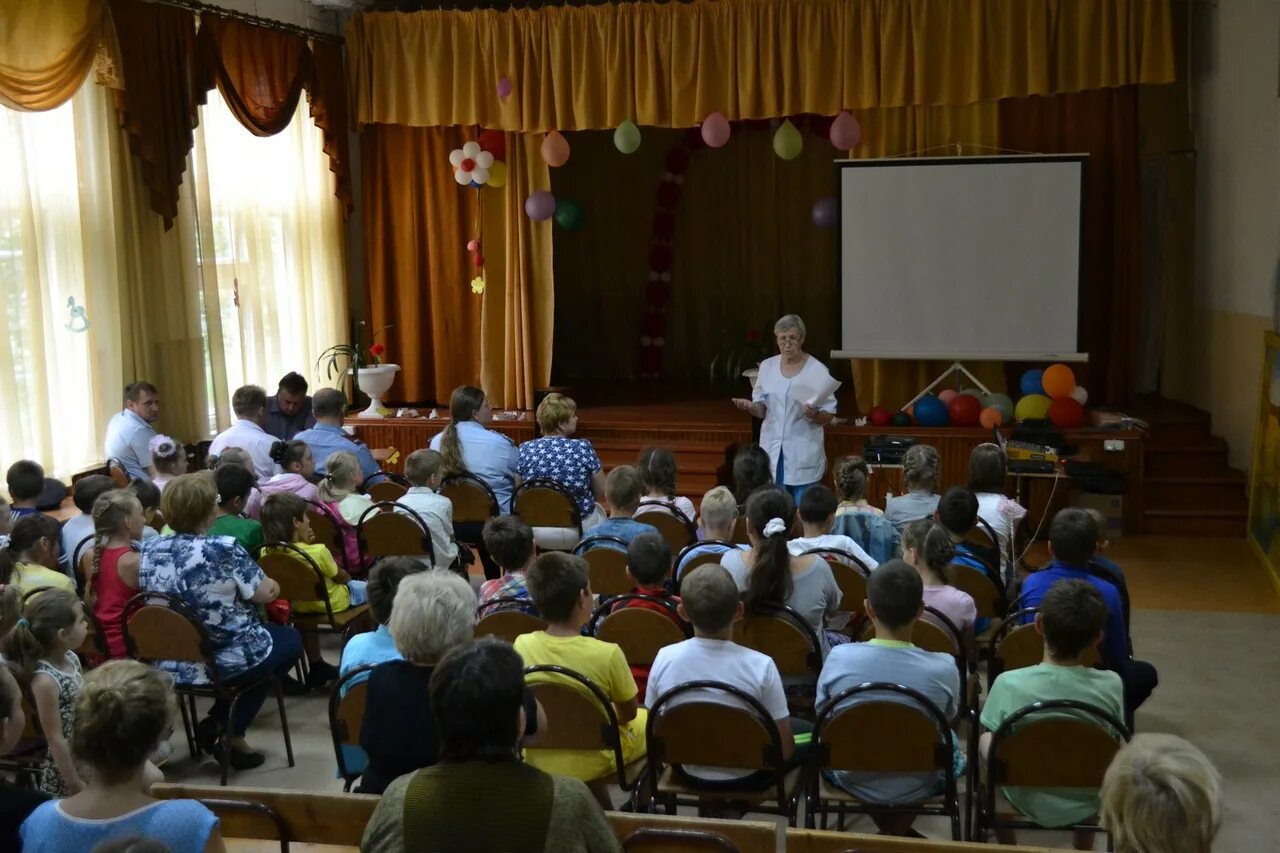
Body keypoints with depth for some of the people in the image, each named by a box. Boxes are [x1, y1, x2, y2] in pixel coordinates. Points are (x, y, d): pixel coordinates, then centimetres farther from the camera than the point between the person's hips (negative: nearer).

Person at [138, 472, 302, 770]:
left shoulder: (149, 549, -3)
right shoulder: (224, 549, -21)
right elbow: (266, 593, -10)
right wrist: (273, 586, 14)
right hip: (221, 663, -7)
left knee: (267, 633, 30)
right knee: (290, 639, 22)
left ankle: (217, 722, 19)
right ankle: (231, 733, 16)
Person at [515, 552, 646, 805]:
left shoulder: (522, 646, -16)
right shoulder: (607, 654, -26)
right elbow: (628, 713, -10)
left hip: (537, 761, 4)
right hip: (592, 763, -3)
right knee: (646, 720, 25)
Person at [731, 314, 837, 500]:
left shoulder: (817, 370, -5)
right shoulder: (767, 366, 6)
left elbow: (828, 416, -1)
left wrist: (814, 415, -22)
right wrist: (750, 407, -9)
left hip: (803, 455, -3)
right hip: (772, 451, 3)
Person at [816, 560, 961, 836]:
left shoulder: (839, 658, -20)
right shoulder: (943, 668, -23)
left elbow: (823, 717, -2)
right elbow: (948, 719, -1)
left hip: (852, 780, 1)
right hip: (916, 789, 0)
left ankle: (888, 830, 39)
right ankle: (899, 829, 41)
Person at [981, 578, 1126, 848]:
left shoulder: (1009, 683, -25)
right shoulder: (1111, 686, -21)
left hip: (1028, 801, -1)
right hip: (1085, 804, 1)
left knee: (985, 740, 29)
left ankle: (1007, 846, 39)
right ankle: (1084, 848, 41)